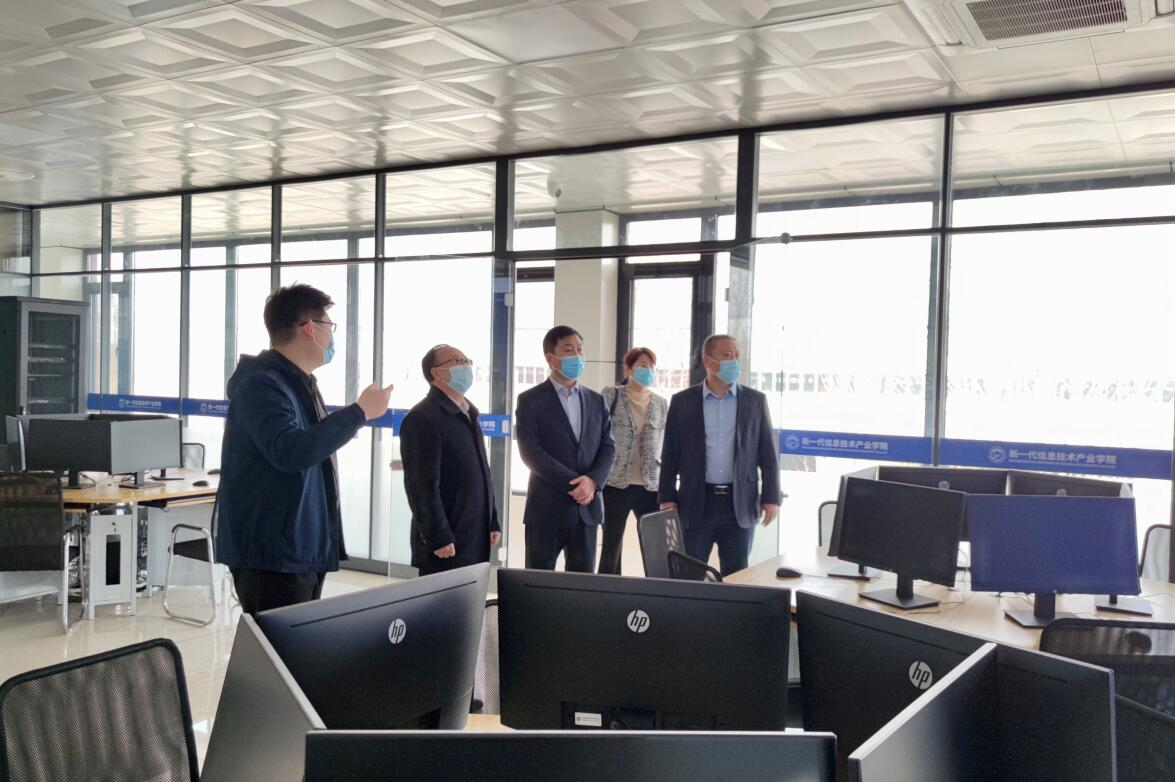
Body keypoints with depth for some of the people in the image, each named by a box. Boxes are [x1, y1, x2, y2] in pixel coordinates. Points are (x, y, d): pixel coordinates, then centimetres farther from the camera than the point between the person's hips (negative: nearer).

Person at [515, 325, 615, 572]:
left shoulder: (596, 401, 13)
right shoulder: (530, 401, -2)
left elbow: (608, 447, 7)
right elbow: (531, 452, -11)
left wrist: (592, 481, -13)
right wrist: (573, 484, -16)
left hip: (587, 507, 4)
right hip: (547, 508, -4)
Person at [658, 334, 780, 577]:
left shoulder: (755, 400, 5)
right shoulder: (682, 401, 3)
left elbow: (767, 453, 5)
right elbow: (670, 454, 5)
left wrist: (771, 497, -1)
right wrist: (667, 497, -1)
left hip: (739, 503, 1)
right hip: (696, 502, 0)